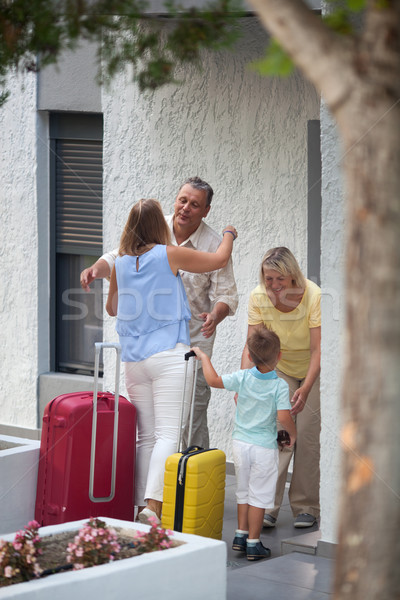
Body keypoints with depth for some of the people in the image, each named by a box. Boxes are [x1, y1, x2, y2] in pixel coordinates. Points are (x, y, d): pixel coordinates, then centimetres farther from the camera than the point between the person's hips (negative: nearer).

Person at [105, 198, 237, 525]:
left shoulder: (121, 263, 10)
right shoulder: (169, 255, -3)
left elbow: (112, 307, 27)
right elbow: (220, 259, 9)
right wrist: (229, 235, 29)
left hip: (133, 359, 5)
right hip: (168, 354, -5)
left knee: (146, 436, 9)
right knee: (167, 433, -9)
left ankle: (142, 505, 7)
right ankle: (152, 504, -22)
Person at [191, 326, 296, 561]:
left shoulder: (243, 378, -6)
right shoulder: (280, 386, -15)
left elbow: (213, 380, -3)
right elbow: (284, 417, -21)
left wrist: (204, 357, 12)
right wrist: (293, 434, -2)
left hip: (241, 442, 4)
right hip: (264, 447, -4)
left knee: (244, 491, 19)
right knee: (259, 495, 3)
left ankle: (241, 535, 26)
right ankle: (253, 543, 5)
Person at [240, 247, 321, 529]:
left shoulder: (313, 296, -28)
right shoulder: (259, 298, -18)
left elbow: (318, 349, -31)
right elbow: (251, 346, -19)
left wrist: (305, 389, -42)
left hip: (314, 369, -2)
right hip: (279, 368, 2)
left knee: (308, 436, -9)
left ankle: (306, 508, 2)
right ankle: (267, 507, -10)